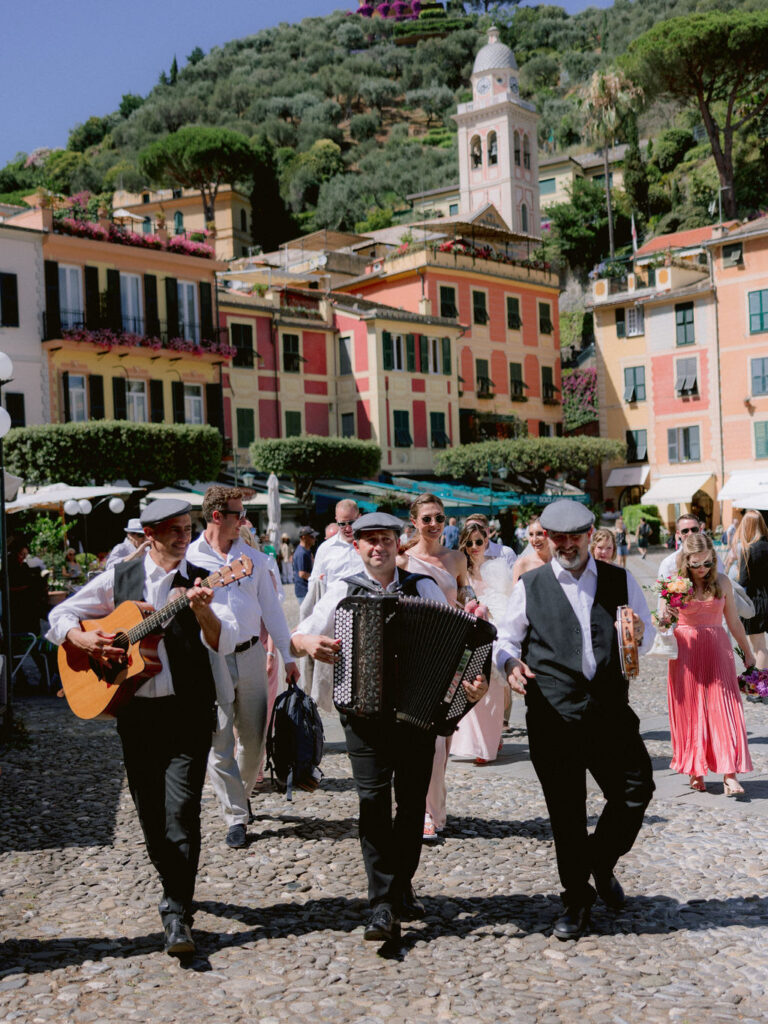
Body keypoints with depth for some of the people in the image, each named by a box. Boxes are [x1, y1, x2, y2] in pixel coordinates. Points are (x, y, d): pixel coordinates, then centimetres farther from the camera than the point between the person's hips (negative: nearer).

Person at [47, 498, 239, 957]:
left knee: (182, 809, -11)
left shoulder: (202, 581, 0)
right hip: (135, 709, 3)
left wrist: (203, 611, -30)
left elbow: (225, 643, -11)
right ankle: (175, 886, 33)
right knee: (150, 811, 12)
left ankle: (177, 914, -6)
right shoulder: (119, 578, 6)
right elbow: (60, 615, 11)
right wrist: (83, 639, -9)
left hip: (188, 710, -3)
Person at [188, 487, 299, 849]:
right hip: (210, 659, -3)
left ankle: (241, 793, 33)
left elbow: (271, 607, 12)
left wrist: (288, 655, 10)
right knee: (219, 742, -2)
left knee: (254, 738, 8)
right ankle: (236, 817, 7)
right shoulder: (189, 557, -1)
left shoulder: (253, 557, 9)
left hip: (250, 654, 3)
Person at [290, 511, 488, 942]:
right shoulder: (343, 591, 7)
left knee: (413, 801, 9)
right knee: (374, 798, -11)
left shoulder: (424, 588, 6)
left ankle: (402, 885, 29)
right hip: (365, 712, -1)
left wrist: (476, 680, -14)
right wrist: (311, 643, -15)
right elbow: (297, 638, 9)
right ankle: (384, 905, -6)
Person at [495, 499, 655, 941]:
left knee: (637, 789, -2)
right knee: (566, 812, 5)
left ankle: (601, 863, 27)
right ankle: (577, 899, 23)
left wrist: (639, 635, -7)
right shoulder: (530, 586, 6)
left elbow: (647, 636, 17)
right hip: (553, 717, -1)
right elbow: (506, 639, 9)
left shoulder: (620, 581, 11)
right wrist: (510, 663, -13)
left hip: (610, 710, 2)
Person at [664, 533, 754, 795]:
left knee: (723, 710, -5)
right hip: (686, 652, -1)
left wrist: (747, 652, 19)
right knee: (690, 711, 3)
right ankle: (696, 770, 15)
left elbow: (733, 621, 13)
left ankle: (729, 775, -8)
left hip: (717, 649, 1)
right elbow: (661, 621, -4)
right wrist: (664, 619, -27)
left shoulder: (721, 581, 3)